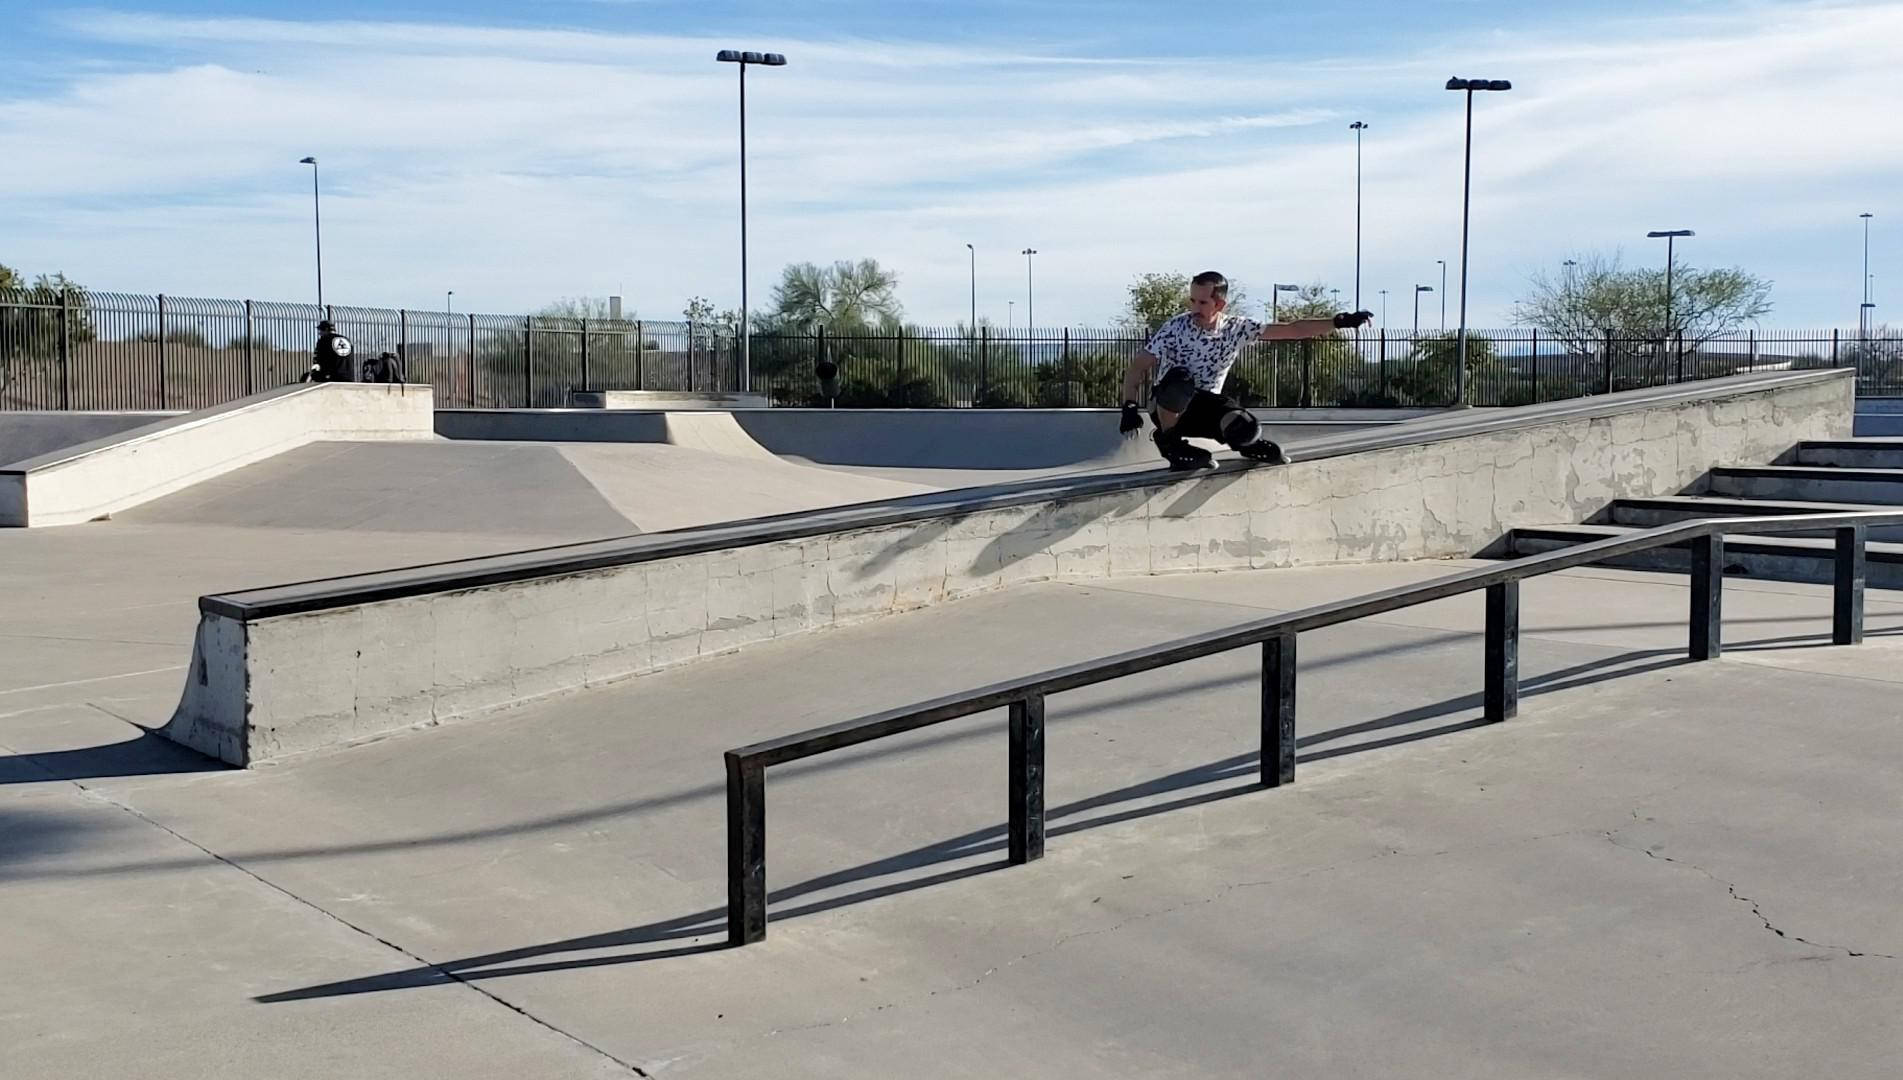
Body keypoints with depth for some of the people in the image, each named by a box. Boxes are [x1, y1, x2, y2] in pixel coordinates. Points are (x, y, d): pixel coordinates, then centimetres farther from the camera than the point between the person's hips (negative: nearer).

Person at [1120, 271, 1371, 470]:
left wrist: (1340, 322, -10)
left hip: (1205, 407, 2)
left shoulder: (1237, 328, -5)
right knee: (1179, 378, -36)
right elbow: (1138, 366, -17)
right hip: (1168, 407, -2)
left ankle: (1242, 440, 10)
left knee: (1246, 428, -29)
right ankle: (1168, 440, -12)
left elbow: (1291, 330, -4)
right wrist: (1130, 407, -32)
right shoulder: (1176, 328, -15)